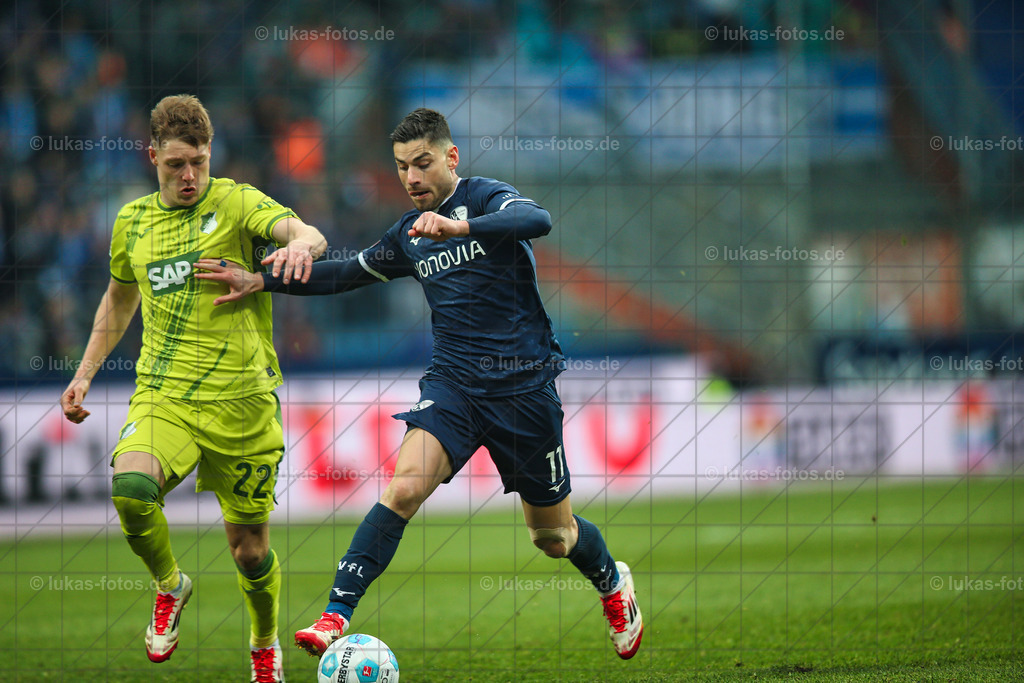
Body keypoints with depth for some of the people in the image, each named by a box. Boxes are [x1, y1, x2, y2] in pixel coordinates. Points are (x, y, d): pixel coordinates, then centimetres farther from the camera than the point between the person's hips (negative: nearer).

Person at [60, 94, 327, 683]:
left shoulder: (235, 203, -2)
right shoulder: (133, 221, 11)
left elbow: (303, 231, -21)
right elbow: (119, 300, 28)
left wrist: (300, 243, -45)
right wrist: (85, 374, 21)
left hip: (241, 400, -2)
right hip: (162, 397, 2)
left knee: (250, 550, 4)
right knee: (130, 486, -29)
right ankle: (170, 586, 1)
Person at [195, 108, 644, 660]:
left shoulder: (486, 199, -7)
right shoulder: (409, 235, 11)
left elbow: (537, 221, -29)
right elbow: (349, 273, 25)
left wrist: (457, 227, -44)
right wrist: (260, 282, 17)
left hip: (523, 383, -4)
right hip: (453, 381, 4)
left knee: (553, 535, 9)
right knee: (403, 488, -23)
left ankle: (613, 584, 42)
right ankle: (335, 617, -28)